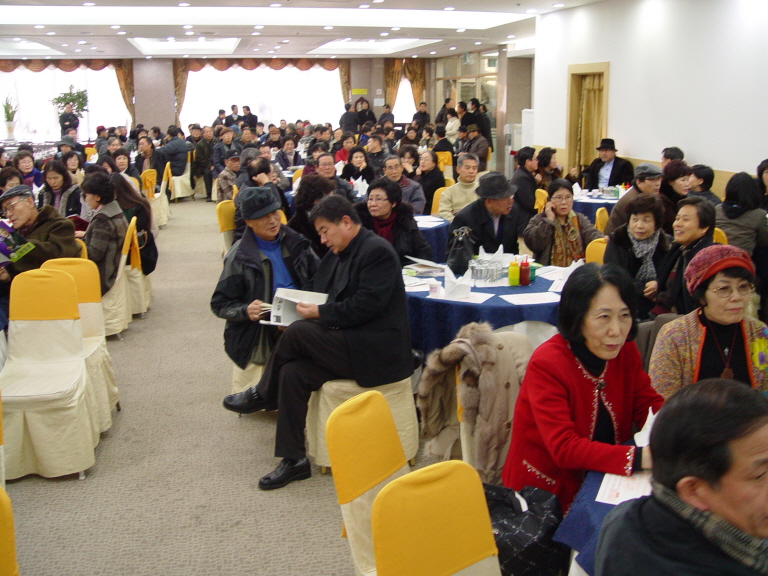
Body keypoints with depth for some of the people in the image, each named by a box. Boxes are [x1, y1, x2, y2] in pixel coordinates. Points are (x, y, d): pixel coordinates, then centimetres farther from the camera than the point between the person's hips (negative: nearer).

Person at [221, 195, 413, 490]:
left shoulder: (377, 250, -12)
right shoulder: (338, 254, 16)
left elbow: (366, 305, -22)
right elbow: (315, 290, 18)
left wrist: (320, 313, -17)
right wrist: (303, 307, -3)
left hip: (375, 349, -8)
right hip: (349, 343, 9)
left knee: (298, 332, -22)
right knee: (293, 372, -15)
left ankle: (262, 394, 2)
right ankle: (293, 459, -9)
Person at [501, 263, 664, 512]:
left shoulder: (625, 351, 0)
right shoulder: (546, 365, -19)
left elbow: (650, 405, 3)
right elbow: (564, 448, -26)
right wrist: (637, 457, -37)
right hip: (545, 492, -6)